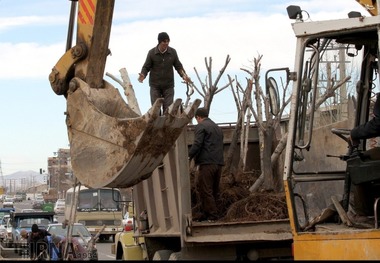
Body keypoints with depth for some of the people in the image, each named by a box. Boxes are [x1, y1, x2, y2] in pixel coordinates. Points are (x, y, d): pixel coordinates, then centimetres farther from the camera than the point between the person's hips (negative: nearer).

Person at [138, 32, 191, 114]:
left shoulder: (173, 52, -1)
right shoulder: (152, 53, -7)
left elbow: (178, 66, 7)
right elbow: (146, 67, -1)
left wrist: (183, 75, -10)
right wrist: (143, 75, -22)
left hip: (168, 85, 1)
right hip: (155, 85, -1)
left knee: (168, 109, -2)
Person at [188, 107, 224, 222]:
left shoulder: (200, 126, -3)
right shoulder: (217, 128, 24)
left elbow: (197, 144, -16)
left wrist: (189, 156, -18)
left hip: (206, 163, -8)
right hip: (219, 163, 8)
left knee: (205, 190, -5)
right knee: (214, 190, 10)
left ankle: (212, 215, -8)